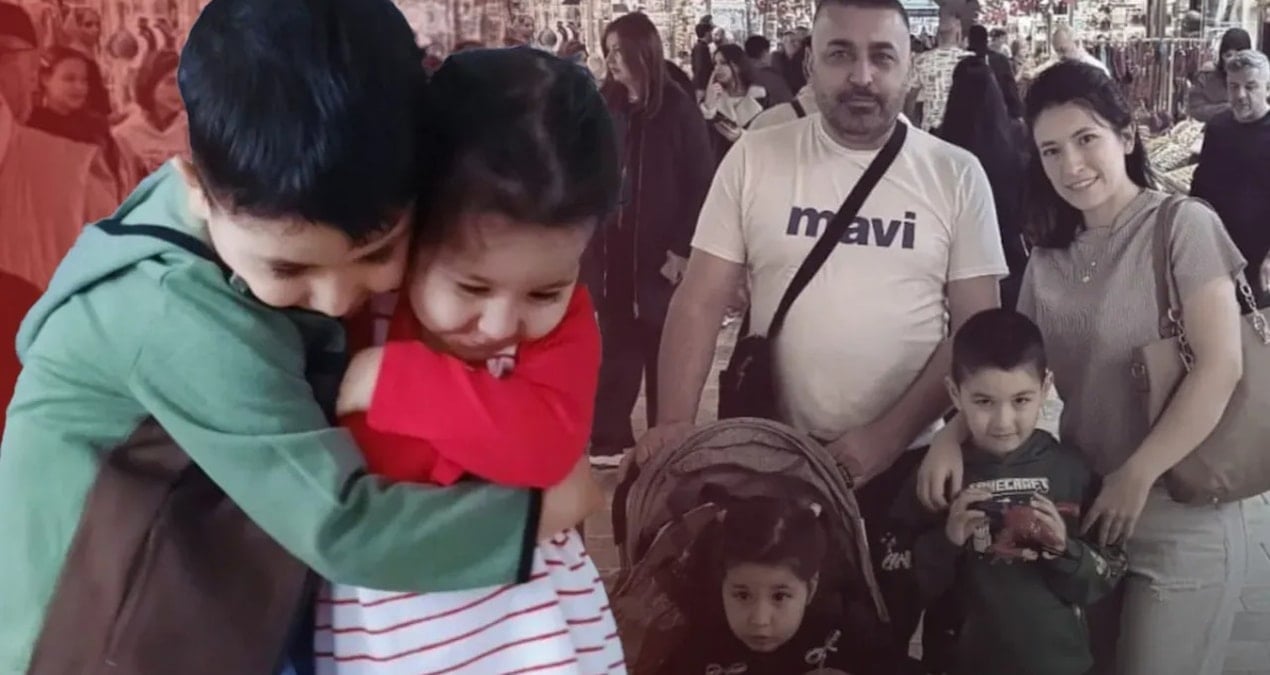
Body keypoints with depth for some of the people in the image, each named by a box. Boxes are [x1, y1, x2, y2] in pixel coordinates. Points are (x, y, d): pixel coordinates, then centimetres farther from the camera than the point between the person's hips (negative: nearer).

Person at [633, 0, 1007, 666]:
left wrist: (888, 435, -13)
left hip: (906, 459, 0)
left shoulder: (956, 174, -3)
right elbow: (700, 301, -3)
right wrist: (675, 422, -16)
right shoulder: (754, 158, -3)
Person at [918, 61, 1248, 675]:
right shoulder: (1048, 261, 7)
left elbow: (1221, 366, -16)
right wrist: (953, 435, -11)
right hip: (1083, 511, 6)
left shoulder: (1182, 225, -10)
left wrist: (1136, 478, -16)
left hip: (1179, 518, -6)